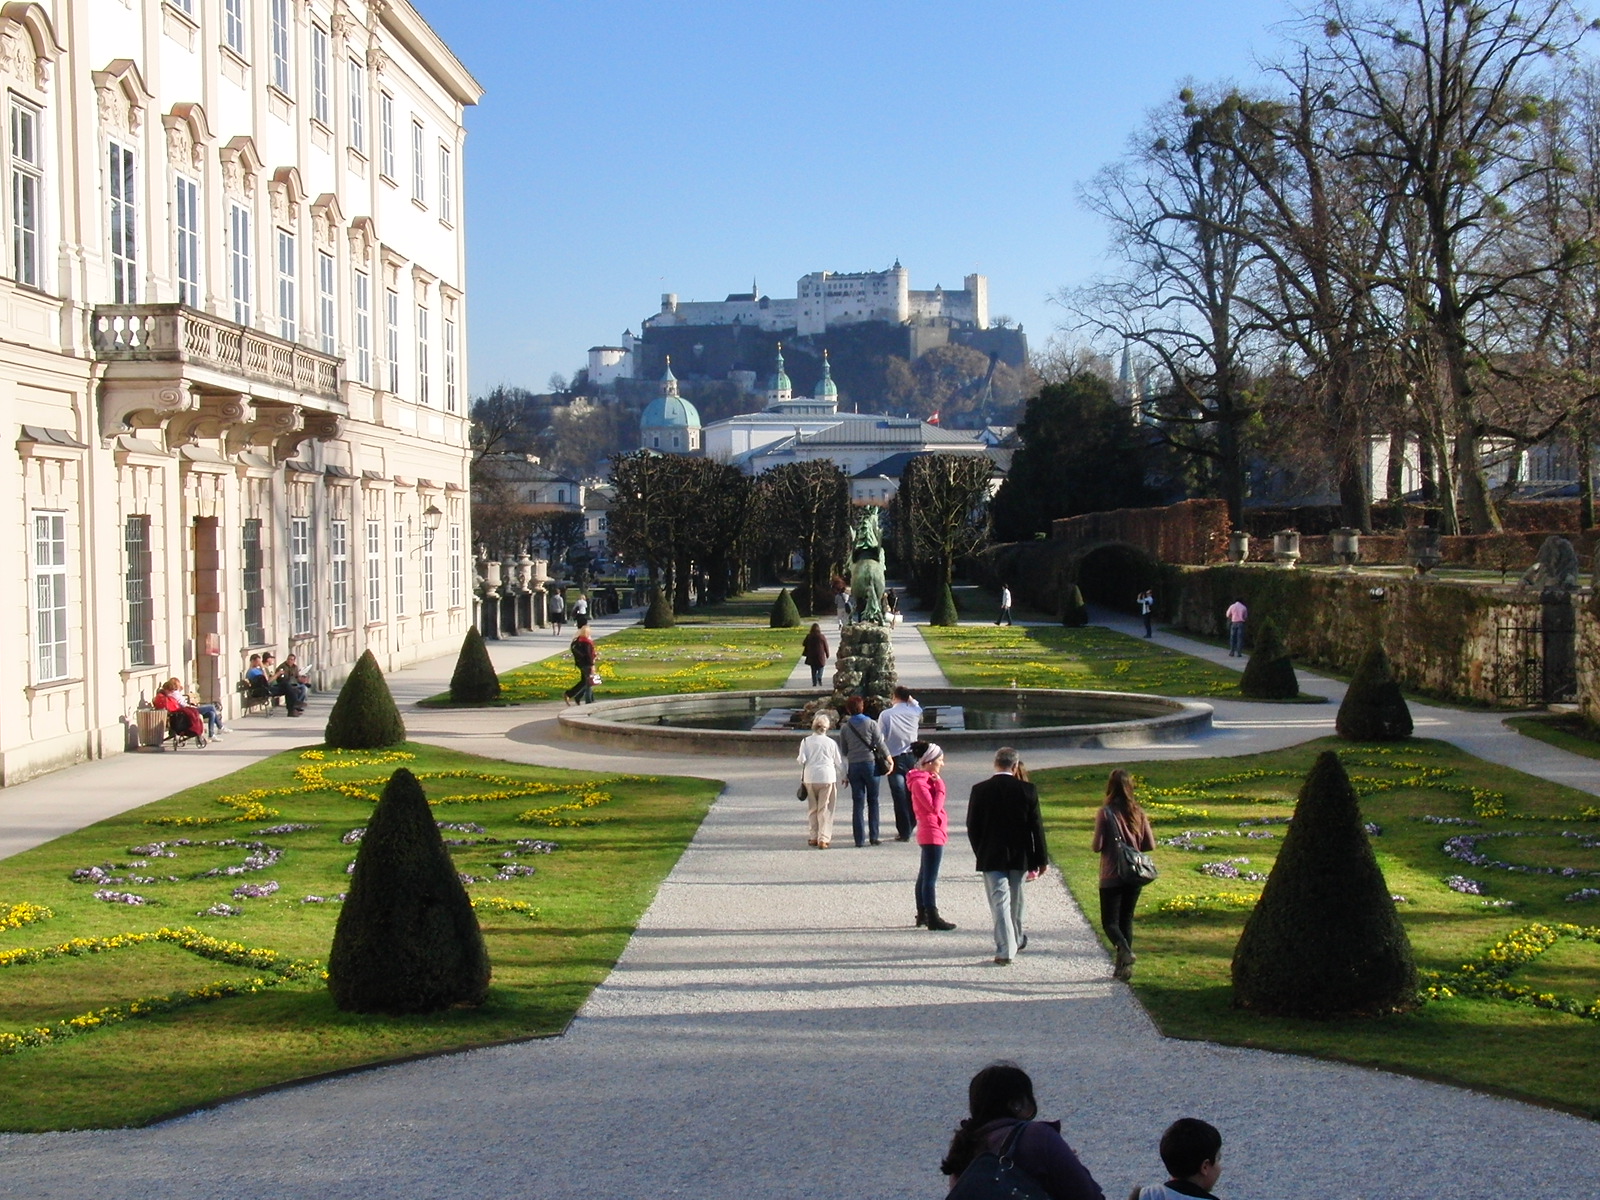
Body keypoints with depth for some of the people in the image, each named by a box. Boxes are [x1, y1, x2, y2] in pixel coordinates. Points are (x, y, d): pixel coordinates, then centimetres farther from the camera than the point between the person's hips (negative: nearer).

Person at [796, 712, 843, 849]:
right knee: (825, 809, 1)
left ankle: (813, 837, 16)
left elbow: (802, 759, -3)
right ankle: (823, 839, -5)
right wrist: (843, 776, 23)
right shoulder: (831, 742, 4)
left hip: (810, 777, 1)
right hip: (827, 777, -1)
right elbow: (839, 762, 9)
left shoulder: (806, 741, 3)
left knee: (812, 808, 13)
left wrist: (802, 775, 16)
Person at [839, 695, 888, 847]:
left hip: (853, 766, 2)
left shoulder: (844, 728, 3)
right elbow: (880, 744, -6)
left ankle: (859, 839, 0)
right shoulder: (871, 724, -4)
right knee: (873, 801, 8)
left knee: (857, 803, 4)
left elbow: (844, 750, 8)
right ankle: (873, 836, 5)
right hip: (870, 764, -2)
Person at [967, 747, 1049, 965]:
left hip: (991, 857, -1)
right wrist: (1041, 859, 3)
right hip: (1019, 856, 2)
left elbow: (972, 828, -2)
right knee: (1015, 899, 19)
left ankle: (1005, 950, -6)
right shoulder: (1027, 790, -8)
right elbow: (1036, 827, -4)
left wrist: (980, 853, 11)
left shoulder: (979, 790, -8)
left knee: (999, 901, 0)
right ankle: (1016, 939, 38)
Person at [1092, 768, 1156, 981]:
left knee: (1109, 922, 2)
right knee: (1126, 919, 15)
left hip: (1111, 877, -4)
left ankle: (1125, 950, -26)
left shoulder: (1105, 813, -12)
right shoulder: (1138, 813, 0)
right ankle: (1123, 966, 14)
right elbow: (1150, 845, 1)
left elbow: (1097, 846, -14)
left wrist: (1095, 845, 8)